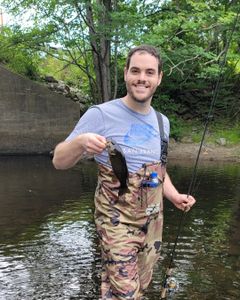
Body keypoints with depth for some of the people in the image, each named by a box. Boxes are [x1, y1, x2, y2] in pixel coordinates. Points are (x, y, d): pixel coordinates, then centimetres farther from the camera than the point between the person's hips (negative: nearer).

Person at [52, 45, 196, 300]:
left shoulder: (162, 122, 5)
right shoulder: (100, 115, -14)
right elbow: (59, 161, -12)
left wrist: (174, 196, 1)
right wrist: (80, 142, -33)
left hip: (153, 221, 6)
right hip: (117, 222, -6)